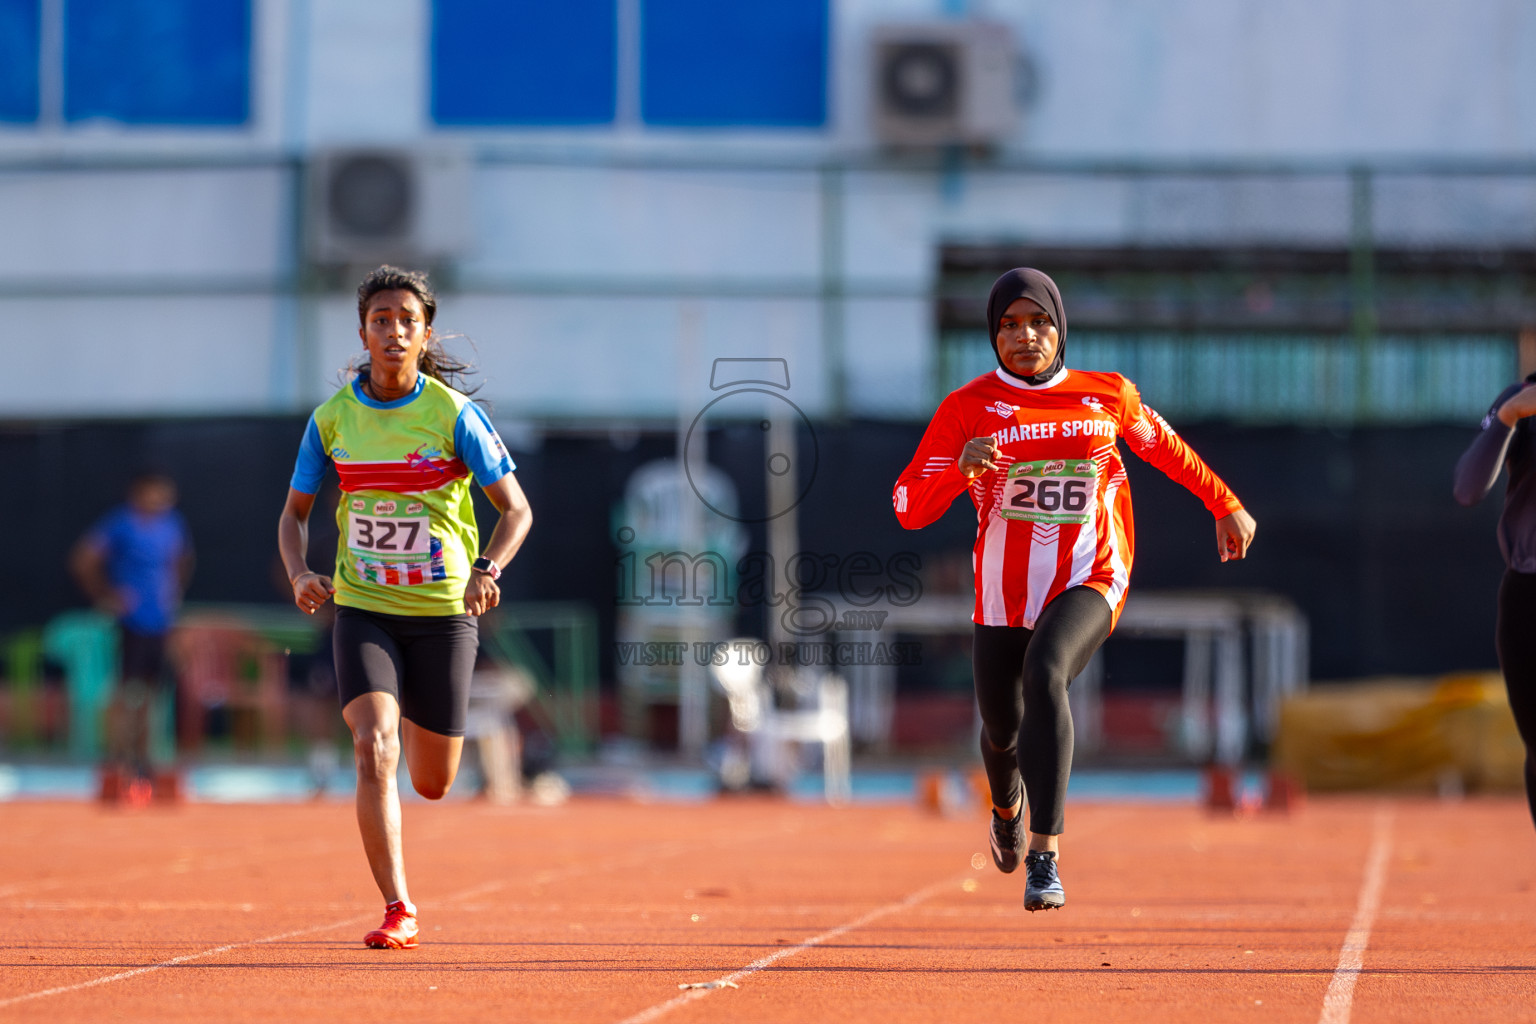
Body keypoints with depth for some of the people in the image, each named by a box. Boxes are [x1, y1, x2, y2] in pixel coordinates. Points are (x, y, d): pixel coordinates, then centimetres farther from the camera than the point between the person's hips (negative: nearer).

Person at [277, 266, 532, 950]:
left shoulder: (454, 414, -8)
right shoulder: (332, 418, -1)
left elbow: (516, 509, -5)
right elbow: (295, 512, 10)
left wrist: (486, 570, -24)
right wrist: (299, 573, -11)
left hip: (442, 612, -1)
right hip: (362, 610, 1)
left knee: (432, 784, 8)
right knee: (374, 750, -22)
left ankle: (413, 719, 46)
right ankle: (398, 911, -18)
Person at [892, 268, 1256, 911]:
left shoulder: (1108, 396, 2)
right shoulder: (968, 408, -3)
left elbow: (1164, 447, 22)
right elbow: (909, 508, -9)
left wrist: (1226, 506, 26)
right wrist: (960, 467, -28)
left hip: (1089, 583, -2)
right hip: (1004, 593, 2)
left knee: (1045, 671, -32)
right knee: (1002, 727, 15)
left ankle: (1045, 857, -37)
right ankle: (1007, 805, 57)